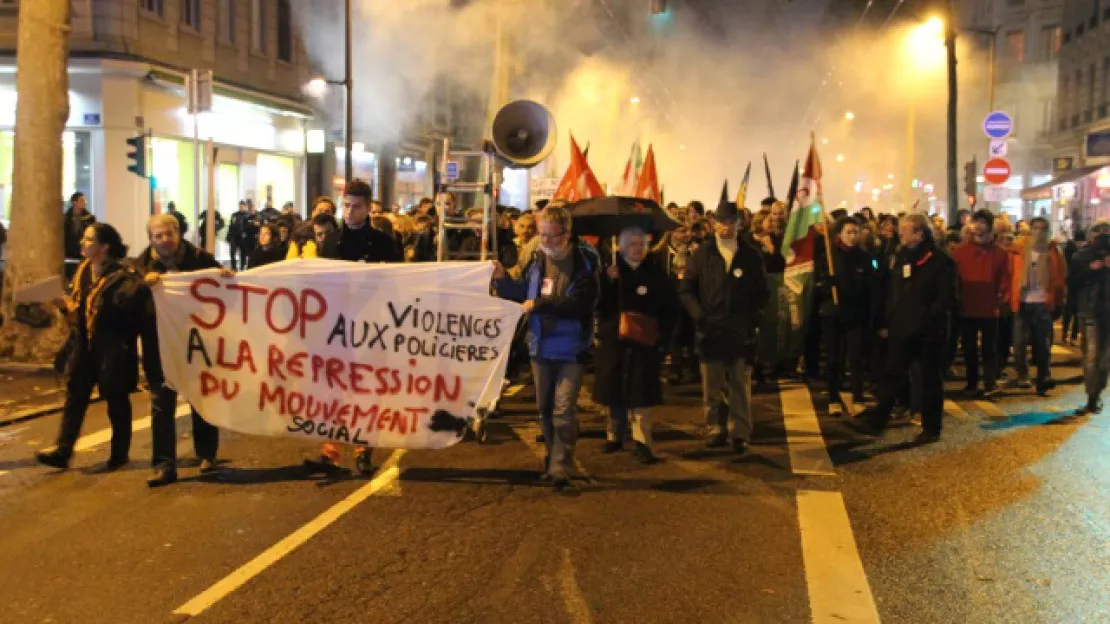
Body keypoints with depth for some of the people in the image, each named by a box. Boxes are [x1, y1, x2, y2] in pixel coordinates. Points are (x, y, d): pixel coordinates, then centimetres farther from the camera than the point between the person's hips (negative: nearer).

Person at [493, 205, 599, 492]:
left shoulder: (584, 263, -11)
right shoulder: (537, 261, 3)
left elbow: (581, 303, -23)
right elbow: (523, 294, 15)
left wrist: (540, 304, -25)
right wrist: (503, 280, -3)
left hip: (571, 349, -5)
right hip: (541, 347, 5)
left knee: (564, 409, -10)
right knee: (545, 408, 15)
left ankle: (560, 468, -5)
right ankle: (553, 457, 32)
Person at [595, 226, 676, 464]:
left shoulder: (657, 273, 2)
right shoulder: (611, 272, 3)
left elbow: (669, 310, 6)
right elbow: (600, 305, -5)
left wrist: (660, 332, -6)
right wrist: (608, 281, -18)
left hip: (645, 341, -1)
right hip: (614, 340, 1)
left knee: (641, 393, -4)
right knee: (614, 391, 8)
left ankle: (642, 442, -1)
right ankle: (615, 436, 23)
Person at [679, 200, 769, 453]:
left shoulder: (751, 256, 6)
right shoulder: (702, 254, 5)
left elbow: (763, 292, 12)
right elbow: (686, 290, 4)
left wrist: (752, 316, -3)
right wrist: (698, 314, -9)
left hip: (741, 332, 0)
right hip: (710, 331, 0)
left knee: (741, 387, 2)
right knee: (712, 387, 6)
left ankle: (741, 434, 6)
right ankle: (716, 430, 16)